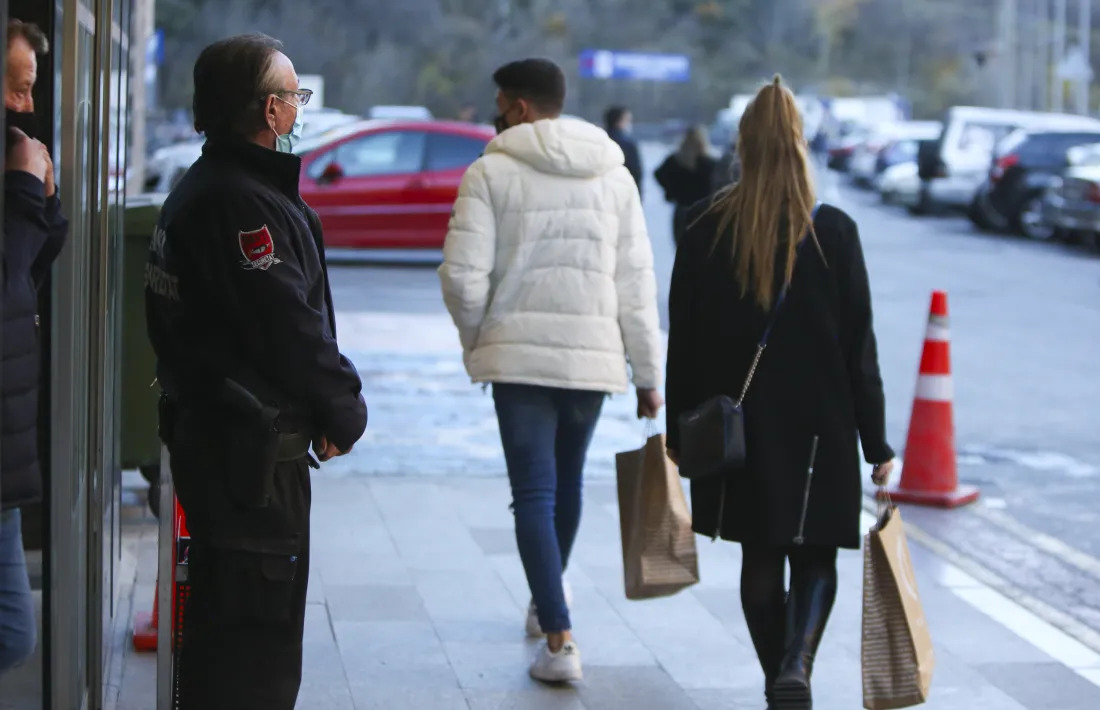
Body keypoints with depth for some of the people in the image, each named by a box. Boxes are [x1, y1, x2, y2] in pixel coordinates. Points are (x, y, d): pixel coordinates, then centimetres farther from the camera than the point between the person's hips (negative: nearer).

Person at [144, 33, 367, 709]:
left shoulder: (200, 189, 15)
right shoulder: (244, 203, -19)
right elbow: (292, 327, -22)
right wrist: (344, 413, -7)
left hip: (207, 430, 11)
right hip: (254, 450, -11)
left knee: (222, 618, 19)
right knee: (258, 628, -5)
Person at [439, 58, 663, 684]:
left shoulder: (492, 172, -5)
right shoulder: (613, 174, 6)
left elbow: (464, 277, -11)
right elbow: (636, 282, 4)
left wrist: (476, 340, 8)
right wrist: (649, 374, 8)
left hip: (519, 354, -4)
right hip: (594, 353, 4)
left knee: (534, 495, -2)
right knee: (568, 481, 21)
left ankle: (560, 638, -12)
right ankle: (545, 604, 41)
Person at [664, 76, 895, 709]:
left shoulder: (707, 231, -3)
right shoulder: (835, 232, -7)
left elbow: (683, 341, 1)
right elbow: (860, 346, -5)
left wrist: (679, 432, 10)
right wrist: (876, 443, 1)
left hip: (734, 421, 1)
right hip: (818, 423, -1)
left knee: (760, 559, 13)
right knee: (815, 559, 7)